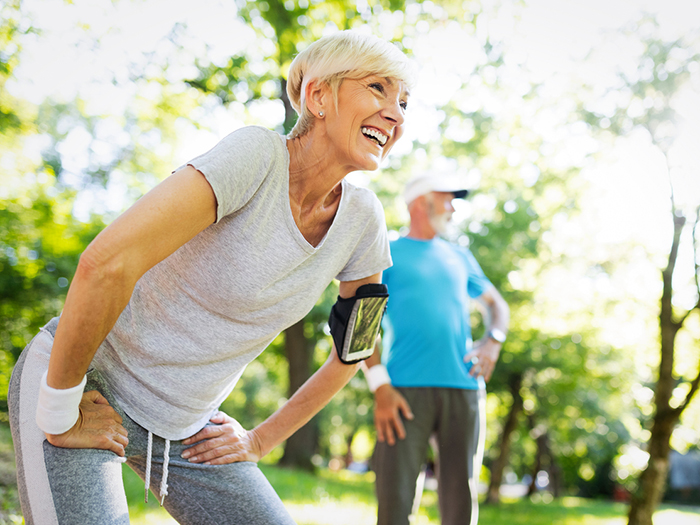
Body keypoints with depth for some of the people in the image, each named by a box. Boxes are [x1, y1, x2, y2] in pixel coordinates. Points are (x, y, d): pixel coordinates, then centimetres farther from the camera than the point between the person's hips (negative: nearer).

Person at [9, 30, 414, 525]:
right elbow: (106, 265, -33)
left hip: (185, 423, 6)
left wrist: (261, 440, 9)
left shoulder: (361, 218, -5)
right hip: (86, 386, -6)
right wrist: (60, 414, -23)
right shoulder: (258, 155, -24)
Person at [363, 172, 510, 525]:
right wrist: (380, 387, -12)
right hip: (407, 390, -4)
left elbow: (496, 304, 30)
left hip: (464, 389, 4)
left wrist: (493, 340, 6)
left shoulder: (459, 257, 22)